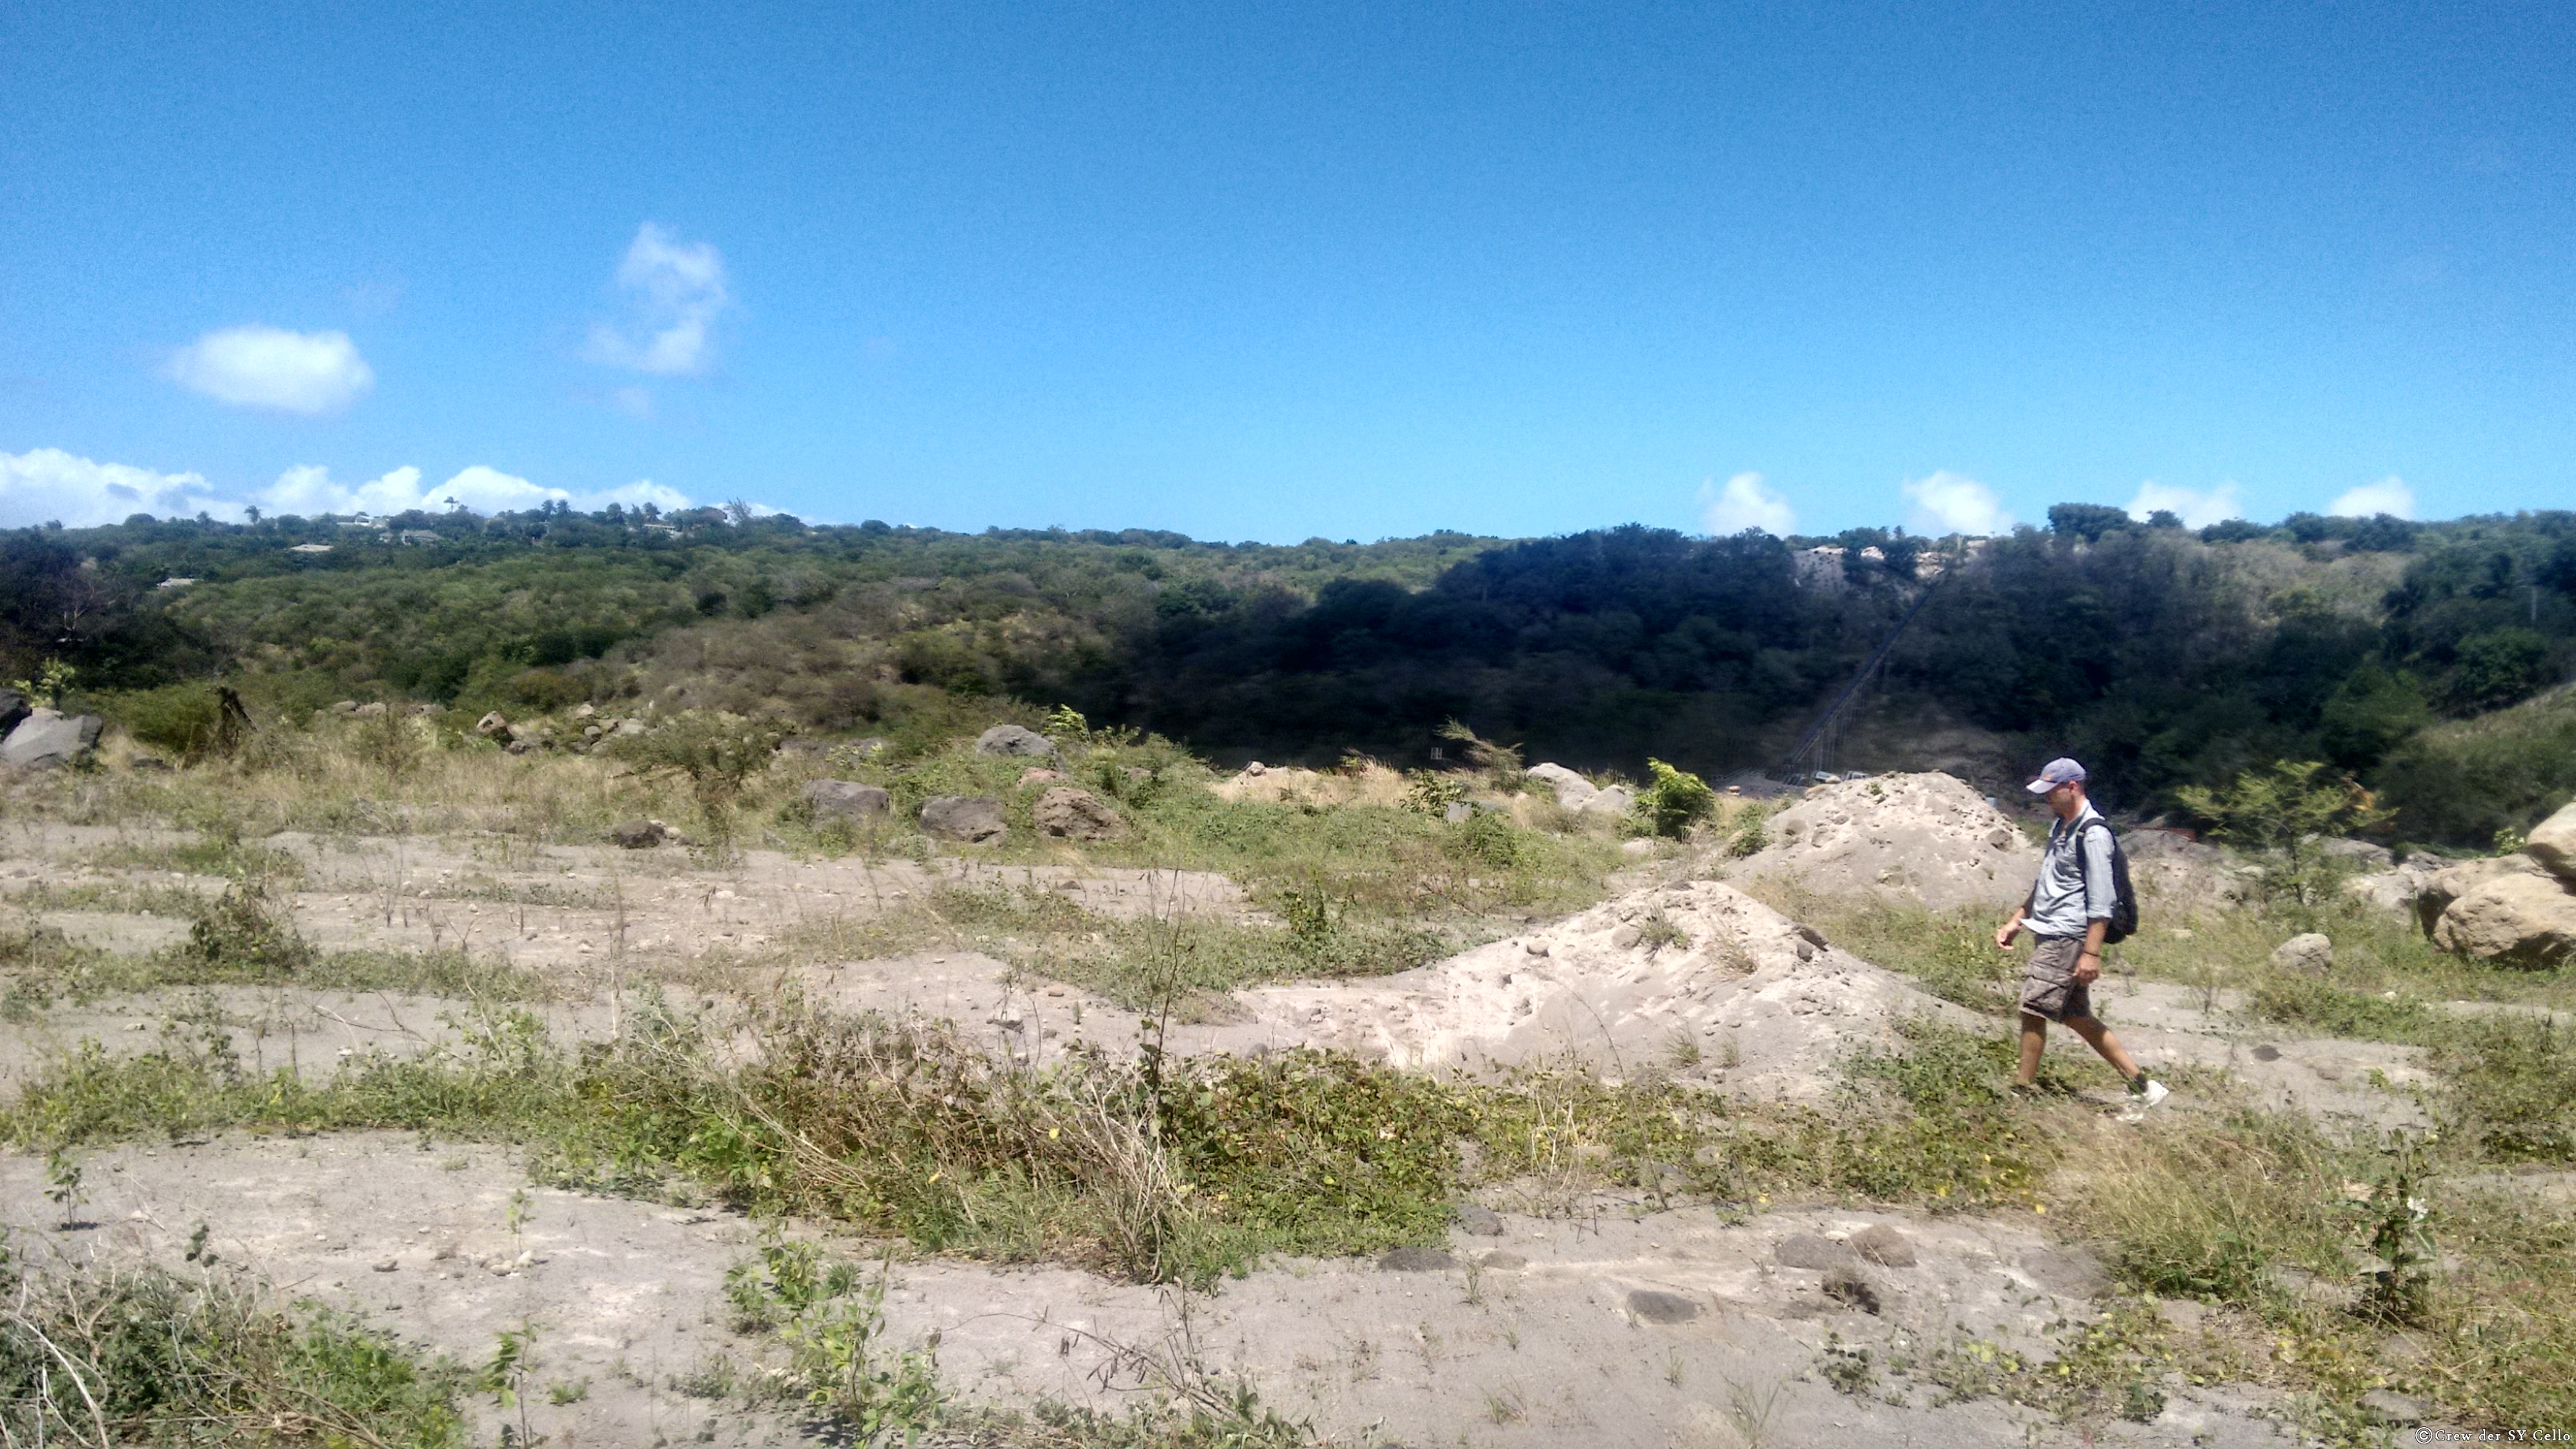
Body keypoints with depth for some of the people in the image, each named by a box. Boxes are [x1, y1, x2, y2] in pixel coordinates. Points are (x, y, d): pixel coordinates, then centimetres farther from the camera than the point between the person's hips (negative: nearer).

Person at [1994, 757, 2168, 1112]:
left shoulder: (2093, 834, -14)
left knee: (2033, 1010, -9)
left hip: (2067, 938, -10)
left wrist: (2092, 952, -22)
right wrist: (2015, 922, 23)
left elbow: (2100, 900, -18)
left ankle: (2021, 1093, -1)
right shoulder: (2061, 827, 16)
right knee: (2075, 1016, 12)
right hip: (2050, 936, 10)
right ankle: (2141, 1083, 19)